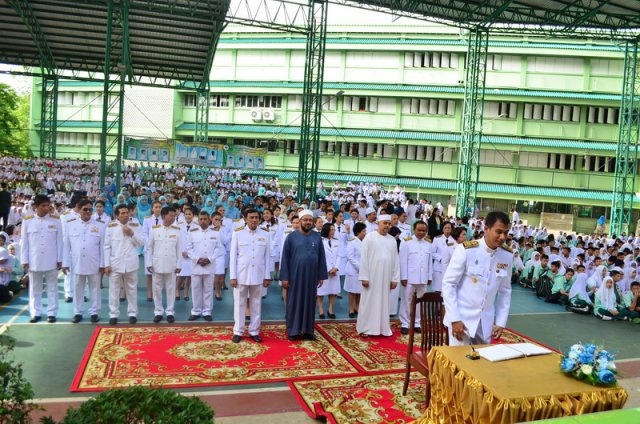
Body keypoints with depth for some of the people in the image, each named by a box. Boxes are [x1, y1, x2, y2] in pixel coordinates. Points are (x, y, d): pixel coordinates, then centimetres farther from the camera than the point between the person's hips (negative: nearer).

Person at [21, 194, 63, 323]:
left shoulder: (56, 220, -1)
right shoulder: (27, 221, 0)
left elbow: (59, 241, 0)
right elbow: (24, 242, 3)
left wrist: (59, 259, -2)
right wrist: (24, 261, 0)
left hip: (51, 261, -1)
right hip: (34, 261, 1)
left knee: (52, 288, 6)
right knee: (35, 288, 10)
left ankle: (51, 313, 14)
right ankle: (36, 313, 20)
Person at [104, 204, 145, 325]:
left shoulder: (135, 226, 3)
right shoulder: (111, 226, 1)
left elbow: (141, 243, 0)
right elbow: (107, 246, 1)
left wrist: (131, 234, -14)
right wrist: (107, 264, -3)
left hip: (131, 263, 1)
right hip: (115, 263, 0)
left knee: (132, 290, 8)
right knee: (114, 290, 4)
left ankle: (132, 313, 17)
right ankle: (113, 314, 14)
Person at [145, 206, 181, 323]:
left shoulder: (177, 230, 2)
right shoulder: (154, 229, -1)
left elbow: (179, 249, 3)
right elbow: (148, 248, 2)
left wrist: (179, 265, 0)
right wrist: (149, 264, -3)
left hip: (171, 265, 0)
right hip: (157, 265, 0)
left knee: (171, 289, 6)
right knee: (157, 289, 7)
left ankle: (169, 312, 15)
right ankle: (158, 312, 18)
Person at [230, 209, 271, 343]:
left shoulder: (265, 234, 2)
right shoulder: (238, 233, -3)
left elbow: (267, 256, 4)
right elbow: (233, 256, -2)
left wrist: (267, 276, 2)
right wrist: (232, 276, -6)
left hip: (258, 275, 2)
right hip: (241, 275, -1)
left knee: (256, 304, 9)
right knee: (239, 304, 8)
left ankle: (254, 331, 20)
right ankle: (238, 332, 19)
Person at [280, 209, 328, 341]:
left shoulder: (317, 237, 3)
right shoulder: (291, 237, -4)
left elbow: (321, 257, 6)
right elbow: (285, 258, -3)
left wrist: (321, 276, 3)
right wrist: (284, 277, -8)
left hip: (311, 276, 2)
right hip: (295, 276, -2)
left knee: (309, 303, 10)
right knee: (294, 303, 6)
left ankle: (308, 330, 20)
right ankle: (293, 331, 16)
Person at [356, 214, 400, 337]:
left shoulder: (392, 240, 7)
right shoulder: (370, 237, -5)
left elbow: (395, 260, 7)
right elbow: (364, 258, -7)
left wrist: (395, 278, 3)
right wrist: (364, 277, -12)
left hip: (386, 277, 4)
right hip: (371, 276, -4)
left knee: (384, 302, 10)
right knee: (369, 302, 3)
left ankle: (382, 328, 19)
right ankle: (364, 328, 11)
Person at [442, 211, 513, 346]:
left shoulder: (508, 255, 0)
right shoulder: (466, 250, -14)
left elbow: (505, 291, 9)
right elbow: (448, 284, -11)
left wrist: (501, 322, 5)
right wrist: (454, 319, -14)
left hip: (487, 321, 4)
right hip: (462, 318, -4)